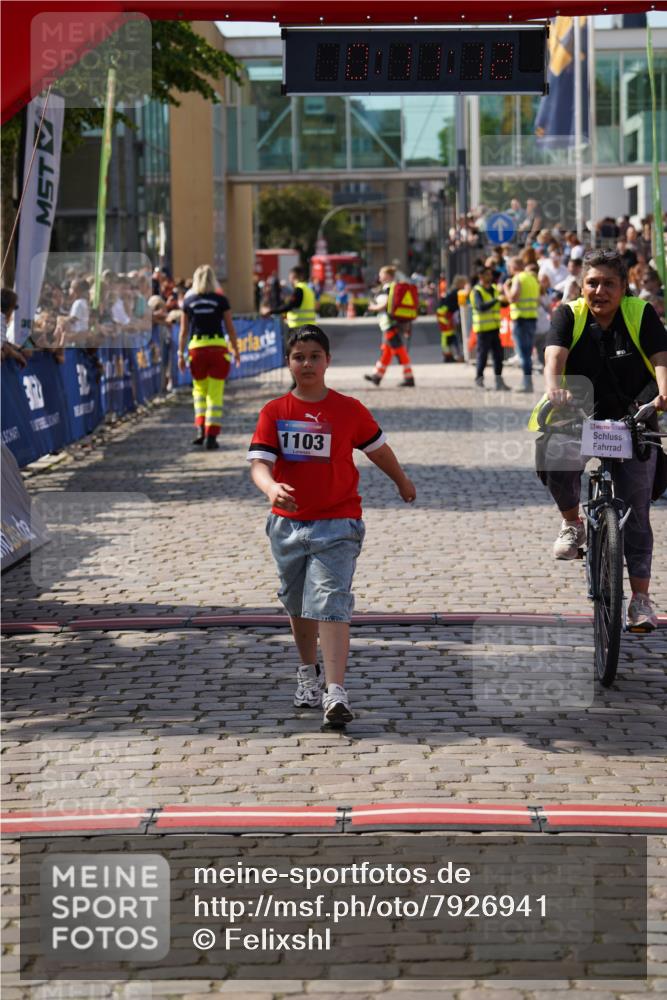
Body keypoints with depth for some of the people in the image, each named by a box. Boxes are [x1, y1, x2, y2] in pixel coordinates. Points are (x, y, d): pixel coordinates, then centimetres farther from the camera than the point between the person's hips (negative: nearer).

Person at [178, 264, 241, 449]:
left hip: (197, 348, 2)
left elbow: (184, 331, 5)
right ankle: (211, 436, -2)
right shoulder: (221, 300, 0)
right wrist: (236, 350, 13)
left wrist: (181, 354, 11)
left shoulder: (188, 302, 4)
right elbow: (230, 328, 2)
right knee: (215, 394, 2)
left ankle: (201, 428, 4)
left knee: (199, 389, 20)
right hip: (218, 347, -1)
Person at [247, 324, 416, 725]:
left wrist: (403, 482, 30)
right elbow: (259, 462, -13)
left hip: (337, 524, -3)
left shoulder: (349, 410, -2)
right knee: (298, 604, 19)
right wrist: (271, 488, -35)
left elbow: (378, 449, 15)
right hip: (288, 524, 3)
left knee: (331, 603, -17)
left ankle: (335, 691, -24)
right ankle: (309, 672, 42)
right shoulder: (274, 412, -1)